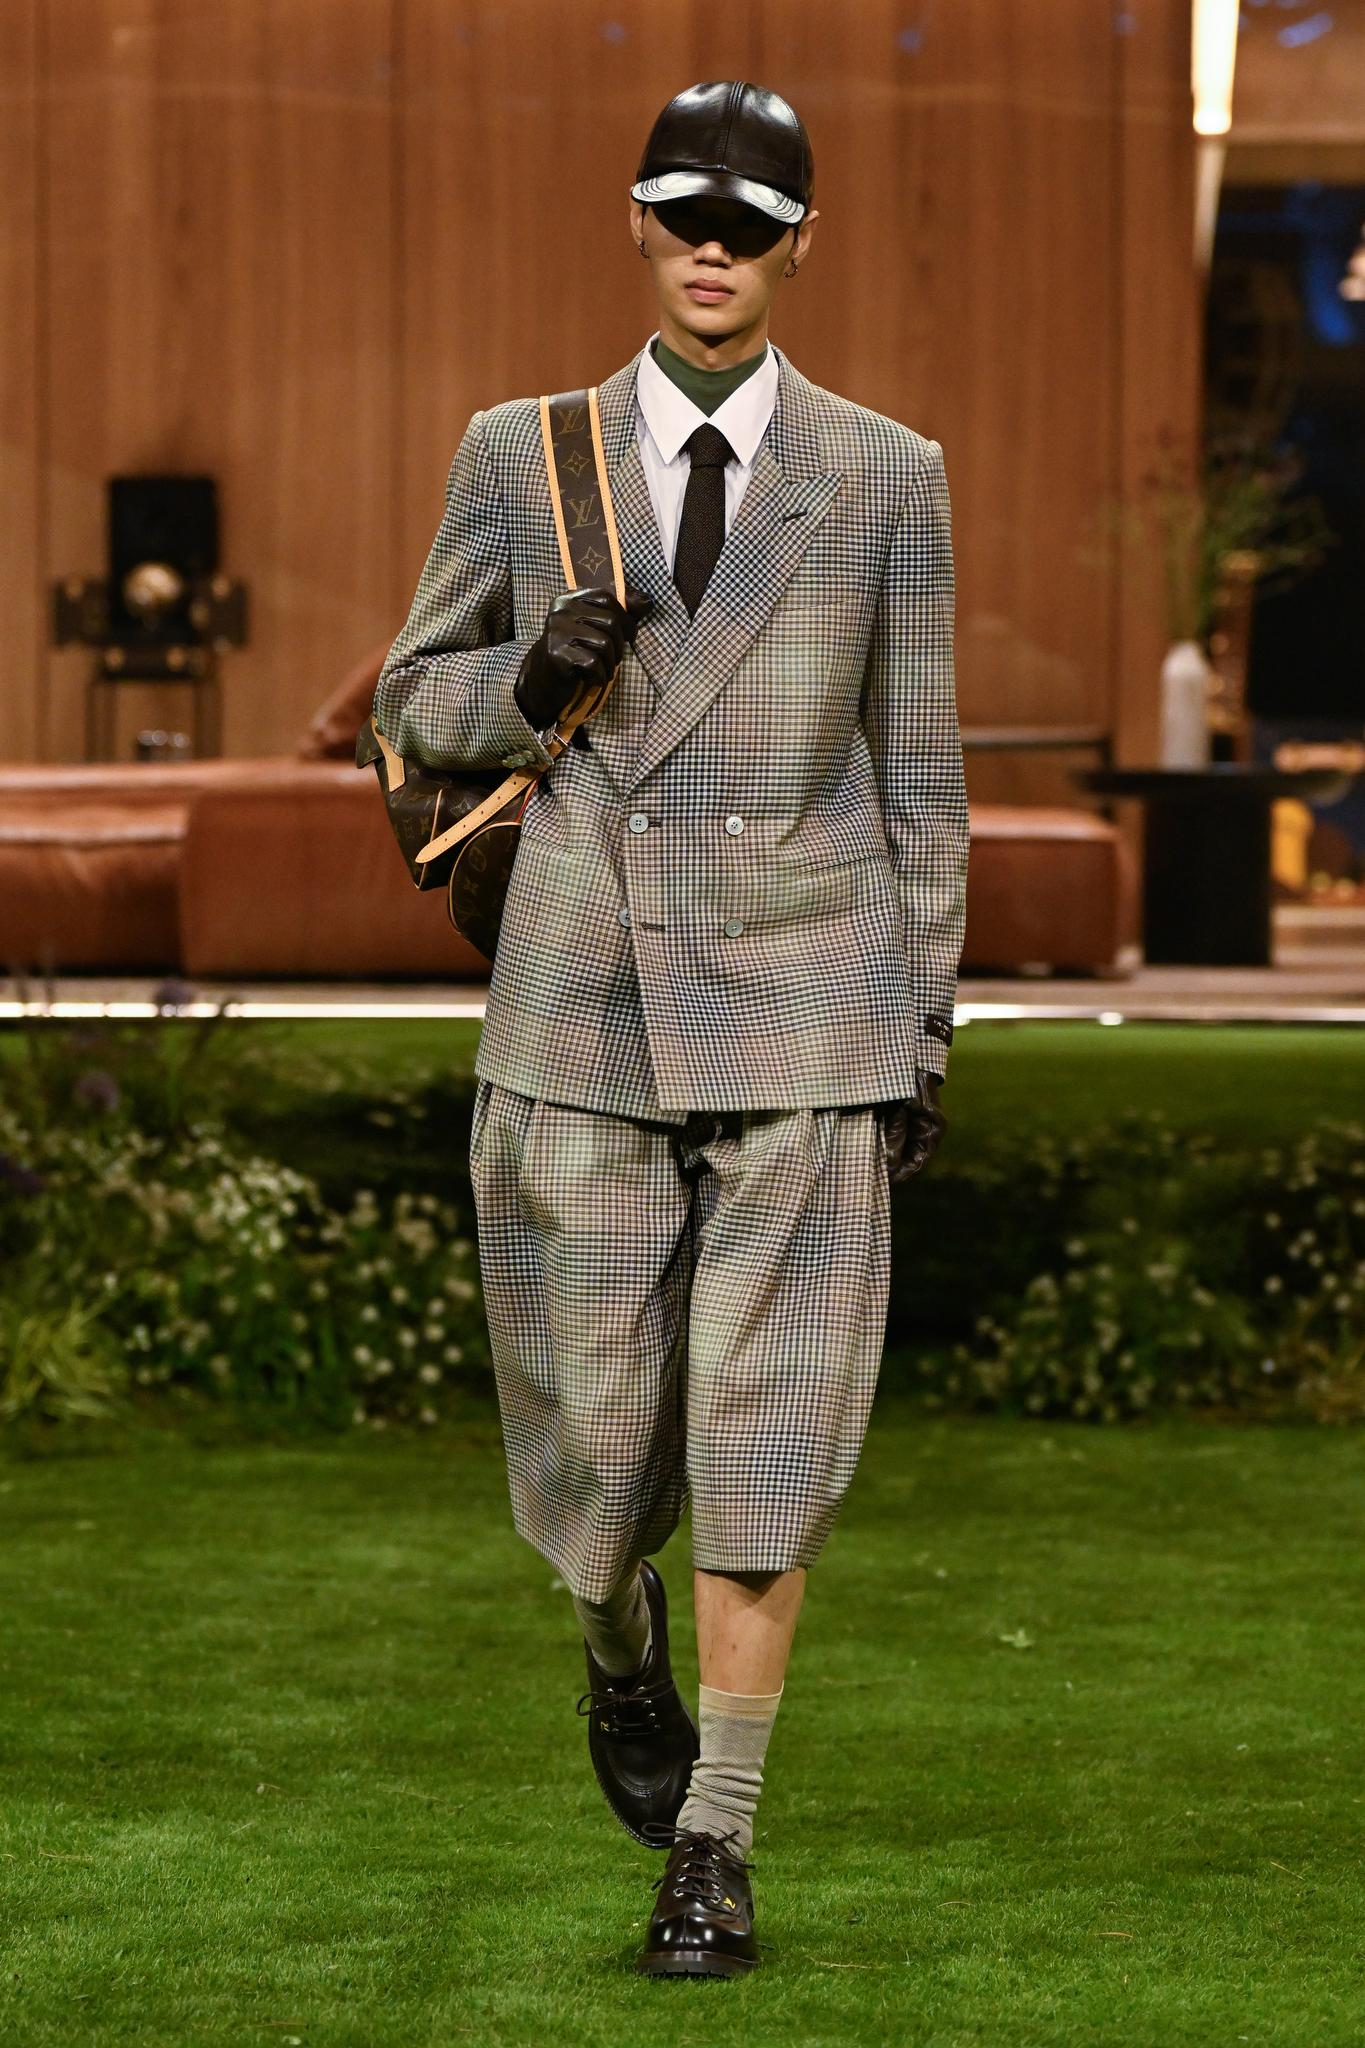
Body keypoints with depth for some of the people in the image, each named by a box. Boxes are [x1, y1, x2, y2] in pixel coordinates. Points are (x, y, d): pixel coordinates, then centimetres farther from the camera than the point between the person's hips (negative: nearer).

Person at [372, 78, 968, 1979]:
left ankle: (715, 1845, 3)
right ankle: (623, 1648, 39)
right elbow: (412, 700, 13)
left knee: (768, 1437, -5)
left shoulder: (884, 479, 4)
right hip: (582, 1015, 1)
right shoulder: (521, 456, 6)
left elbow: (918, 770, 8)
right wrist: (526, 681, -10)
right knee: (593, 1424, 5)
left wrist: (927, 1029, 6)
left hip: (804, 1018, -1)